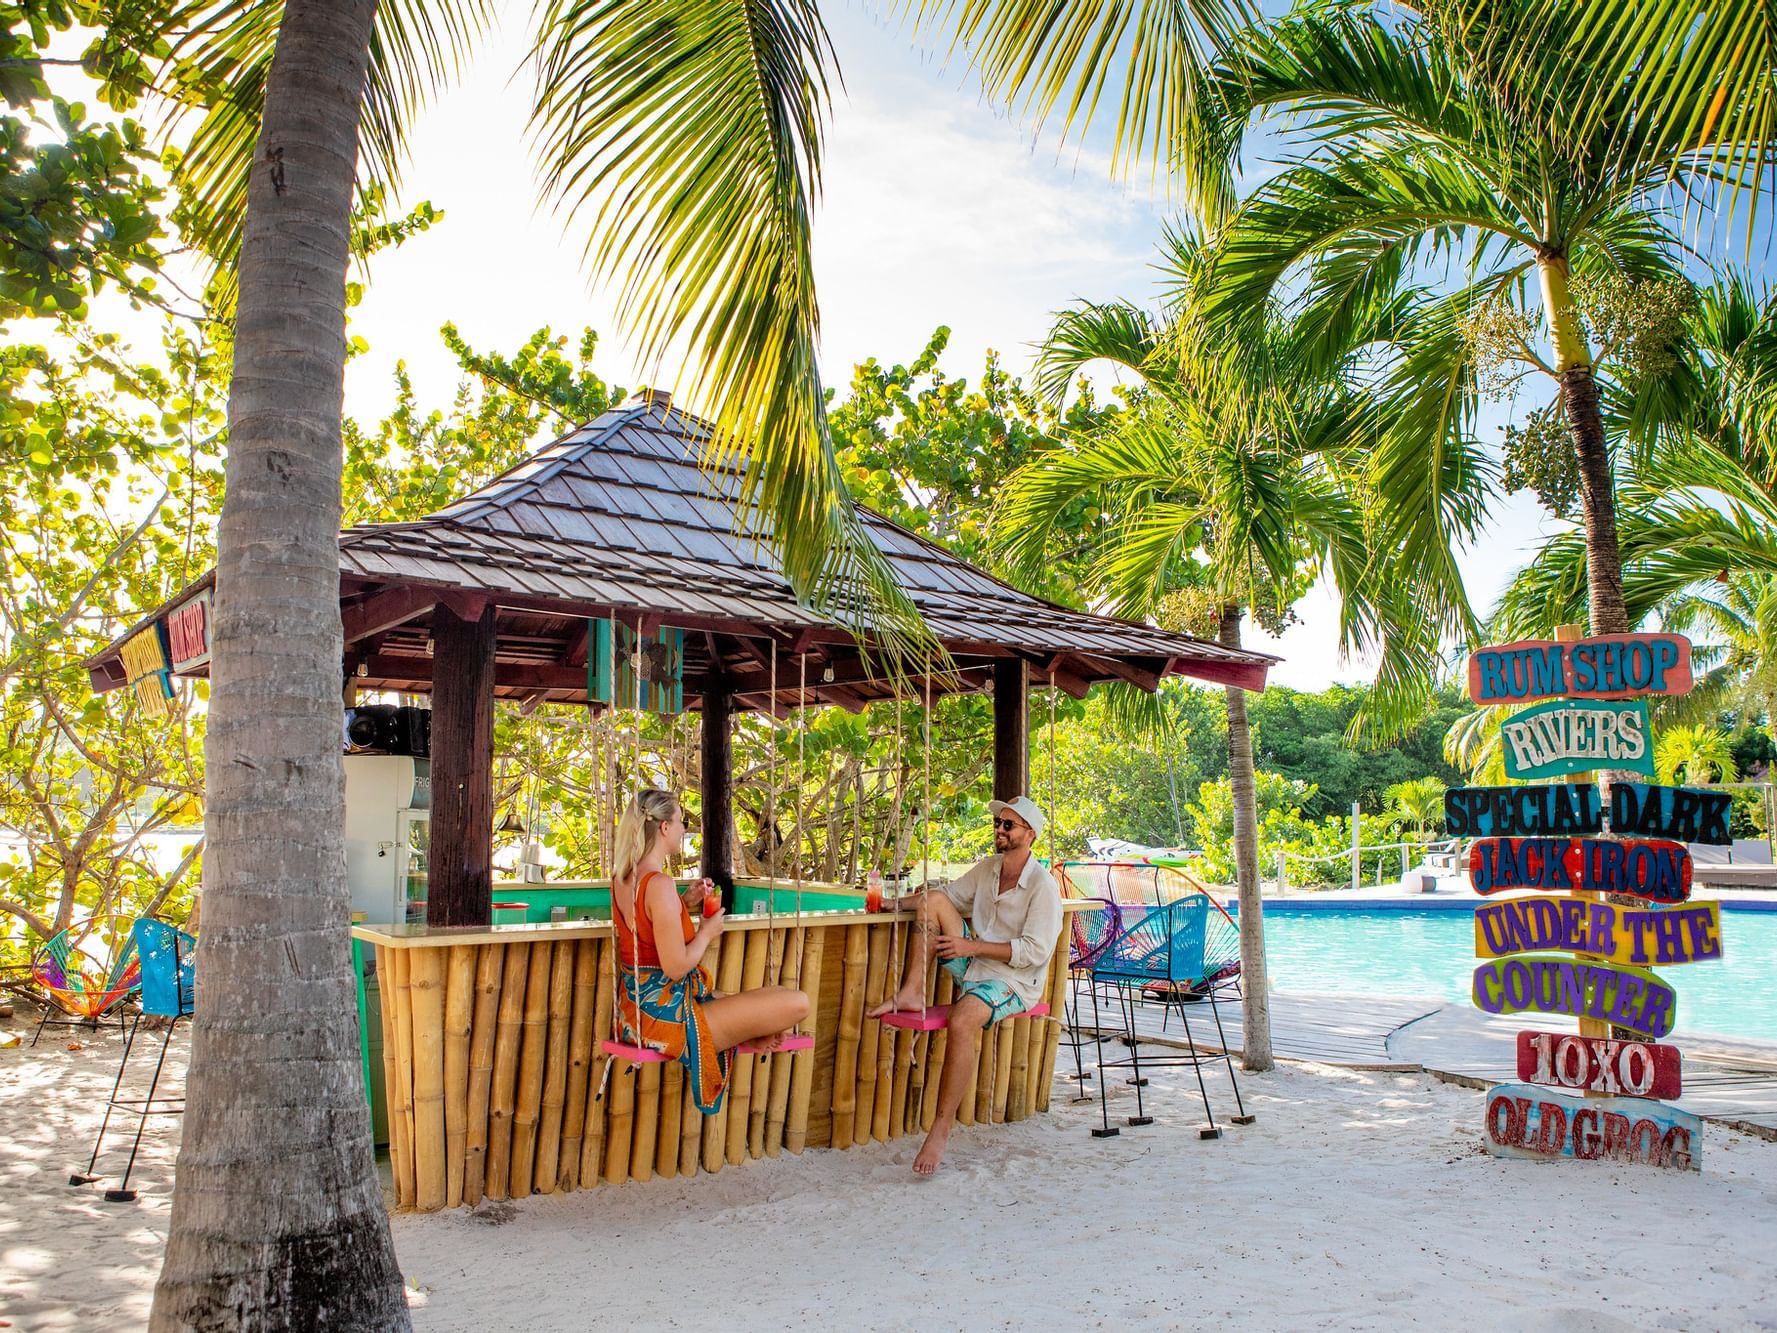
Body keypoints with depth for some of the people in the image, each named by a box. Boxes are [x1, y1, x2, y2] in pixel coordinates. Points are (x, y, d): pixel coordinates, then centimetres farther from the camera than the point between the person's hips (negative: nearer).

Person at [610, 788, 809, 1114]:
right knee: (797, 1004, -11)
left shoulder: (622, 877, 5)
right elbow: (676, 967, -25)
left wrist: (686, 902, 13)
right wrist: (706, 933, -8)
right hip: (668, 1014, -10)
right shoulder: (660, 884, -24)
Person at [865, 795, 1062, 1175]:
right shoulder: (987, 867, 9)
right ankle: (912, 992, -16)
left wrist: (973, 947, -21)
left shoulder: (1043, 887, -14)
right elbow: (949, 896, 17)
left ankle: (941, 1129, -28)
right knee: (933, 900, -10)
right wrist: (894, 903, 2)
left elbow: (1035, 951, -18)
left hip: (1013, 979, -7)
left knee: (962, 1021, -36)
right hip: (973, 963, 7)